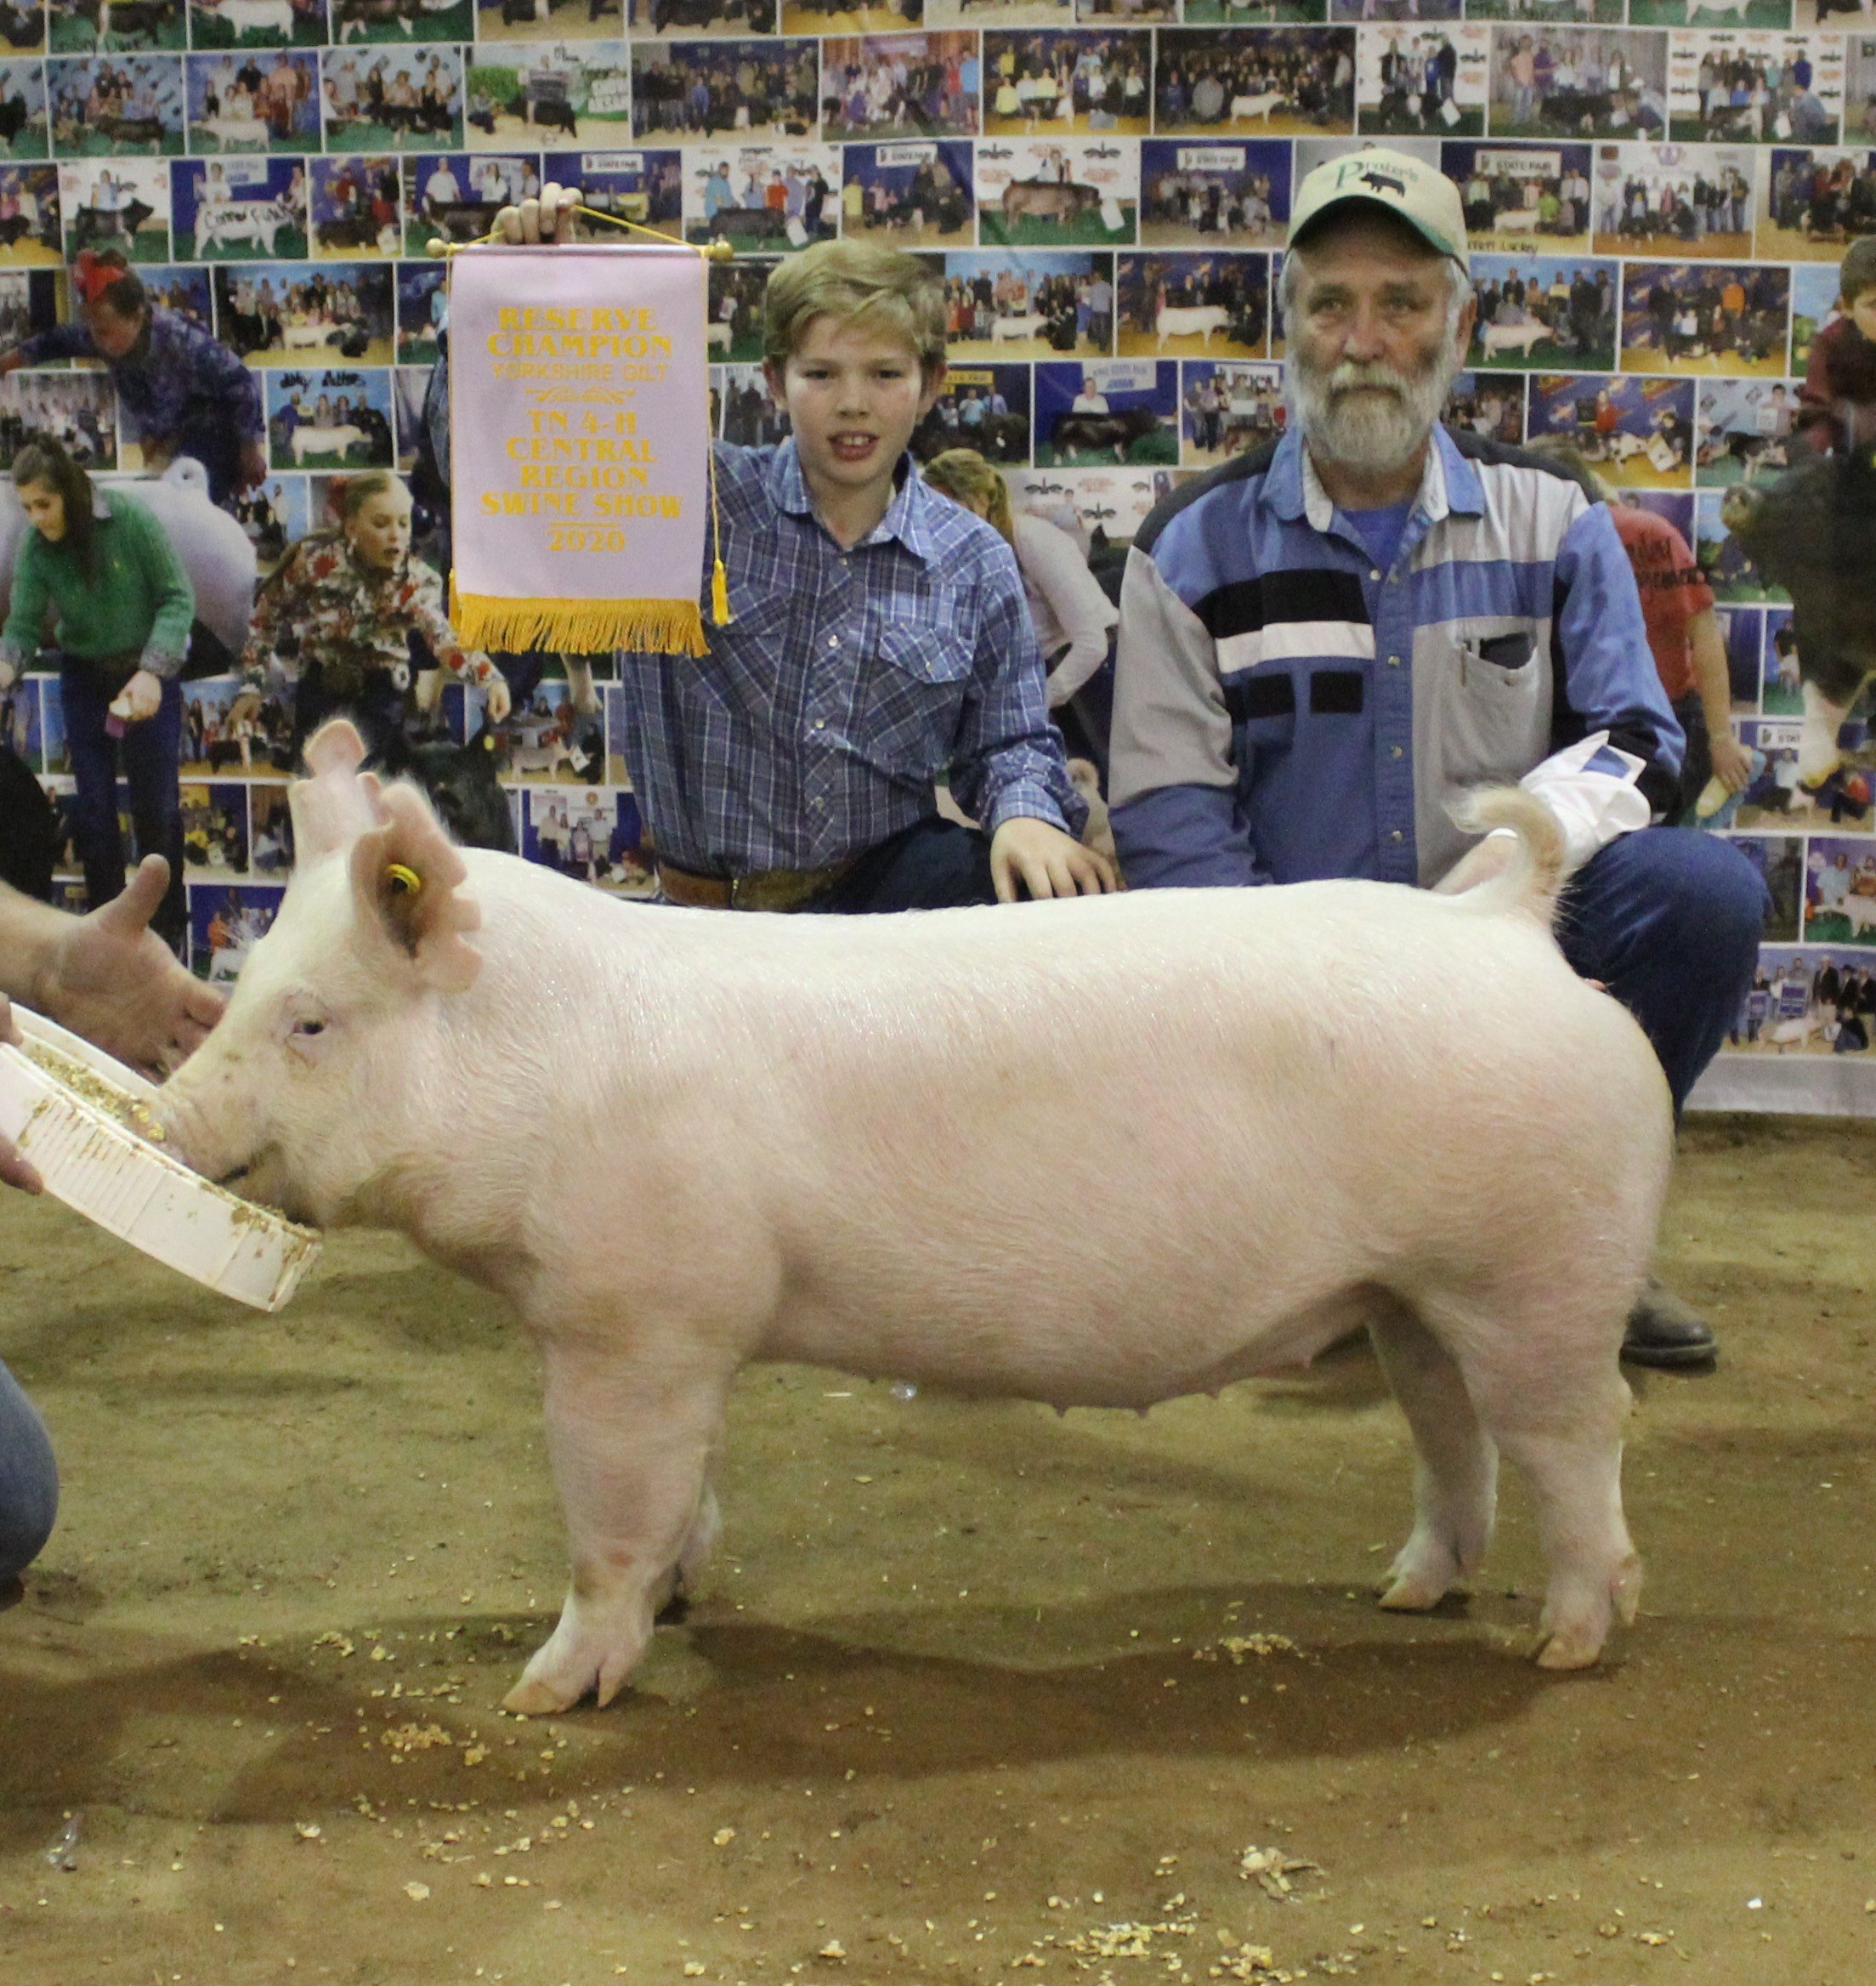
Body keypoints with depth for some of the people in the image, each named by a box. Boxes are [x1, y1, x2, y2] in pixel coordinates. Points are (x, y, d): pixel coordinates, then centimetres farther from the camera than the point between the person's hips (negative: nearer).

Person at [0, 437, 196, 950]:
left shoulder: (130, 518, -21)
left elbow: (178, 598, -17)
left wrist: (152, 672, -26)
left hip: (151, 673, -3)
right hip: (84, 677, 3)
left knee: (156, 804, 3)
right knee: (94, 805, 4)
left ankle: (168, 923, 19)